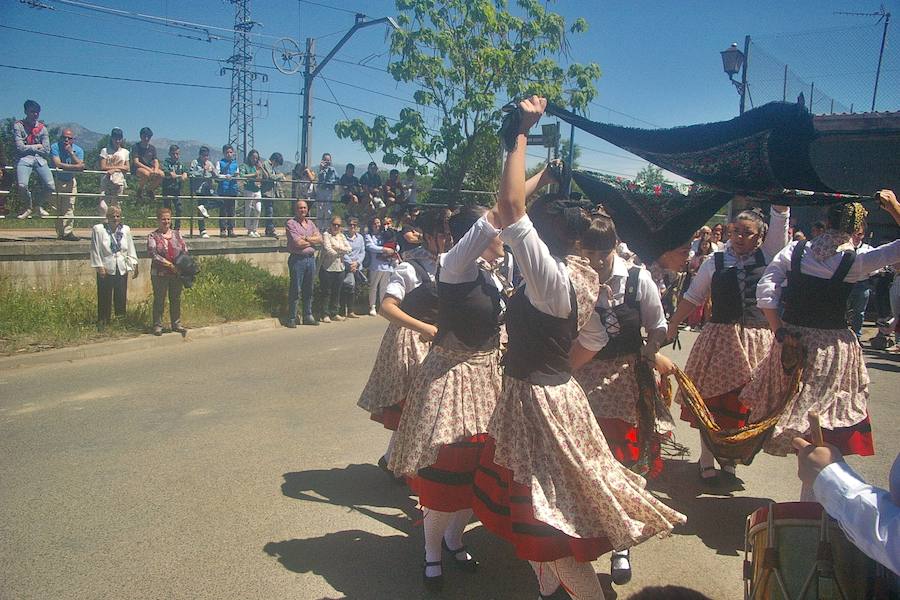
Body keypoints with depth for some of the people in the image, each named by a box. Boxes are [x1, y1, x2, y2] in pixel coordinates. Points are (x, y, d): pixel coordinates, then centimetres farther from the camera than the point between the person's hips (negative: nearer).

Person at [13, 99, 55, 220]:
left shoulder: (42, 128, 11)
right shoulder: (18, 126, 2)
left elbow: (46, 151, 4)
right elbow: (20, 147, -8)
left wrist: (29, 148, 1)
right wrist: (36, 147, 1)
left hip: (40, 159, 3)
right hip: (24, 159, -3)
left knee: (50, 186, -16)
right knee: (22, 185, -27)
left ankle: (39, 205, 15)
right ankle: (29, 206, 5)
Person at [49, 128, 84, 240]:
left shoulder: (78, 150, -2)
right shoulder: (55, 147, -10)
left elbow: (80, 166, -16)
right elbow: (57, 164, -22)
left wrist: (71, 153, -21)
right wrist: (74, 166, -19)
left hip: (71, 181, 2)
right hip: (58, 180, -2)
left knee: (69, 207, -4)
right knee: (58, 208, -4)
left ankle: (68, 232, -5)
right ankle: (60, 233, 0)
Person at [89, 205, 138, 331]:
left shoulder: (126, 230, 10)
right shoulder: (98, 229, 0)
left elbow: (131, 250, 13)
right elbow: (95, 250, -2)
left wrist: (134, 265, 7)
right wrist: (99, 266, -8)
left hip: (122, 270, 3)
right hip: (106, 270, -3)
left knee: (121, 297, 4)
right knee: (105, 298, 1)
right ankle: (102, 324, 11)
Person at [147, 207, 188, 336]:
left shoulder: (176, 234, 11)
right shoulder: (153, 236, -2)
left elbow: (185, 250, 10)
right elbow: (152, 253, -13)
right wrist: (169, 264, -19)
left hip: (176, 273, 4)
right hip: (159, 273, -4)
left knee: (176, 299, 10)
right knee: (159, 300, 3)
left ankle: (176, 324, 20)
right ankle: (157, 325, 11)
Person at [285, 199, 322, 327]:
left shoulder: (311, 223, 15)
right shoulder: (290, 223, -4)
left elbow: (320, 239, 3)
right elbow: (298, 243, -15)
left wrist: (306, 238, -10)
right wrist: (313, 240, -2)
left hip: (311, 258, 6)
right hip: (297, 259, -6)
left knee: (309, 290, 11)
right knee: (295, 290, -4)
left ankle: (308, 316, 19)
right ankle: (292, 318, 2)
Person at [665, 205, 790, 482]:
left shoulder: (767, 256, 4)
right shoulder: (716, 261, 4)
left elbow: (780, 214, -3)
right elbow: (692, 297, 9)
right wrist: (672, 326, 7)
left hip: (757, 340, 1)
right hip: (718, 337, 0)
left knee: (744, 402, 7)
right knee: (710, 398, 4)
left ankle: (729, 457, 26)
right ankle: (706, 458, 19)